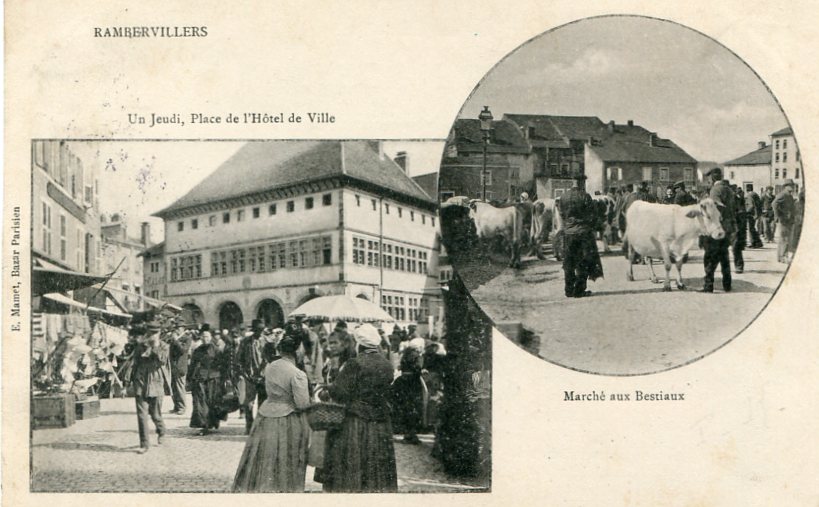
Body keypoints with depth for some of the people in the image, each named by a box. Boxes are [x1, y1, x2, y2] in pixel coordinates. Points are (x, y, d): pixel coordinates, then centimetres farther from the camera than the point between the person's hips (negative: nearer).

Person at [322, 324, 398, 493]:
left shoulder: (354, 364, -15)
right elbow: (387, 393, 11)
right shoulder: (386, 365, 3)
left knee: (352, 469, 3)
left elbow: (340, 393, -15)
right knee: (378, 468, 14)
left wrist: (325, 388, 3)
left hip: (356, 422, -5)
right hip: (381, 425, 6)